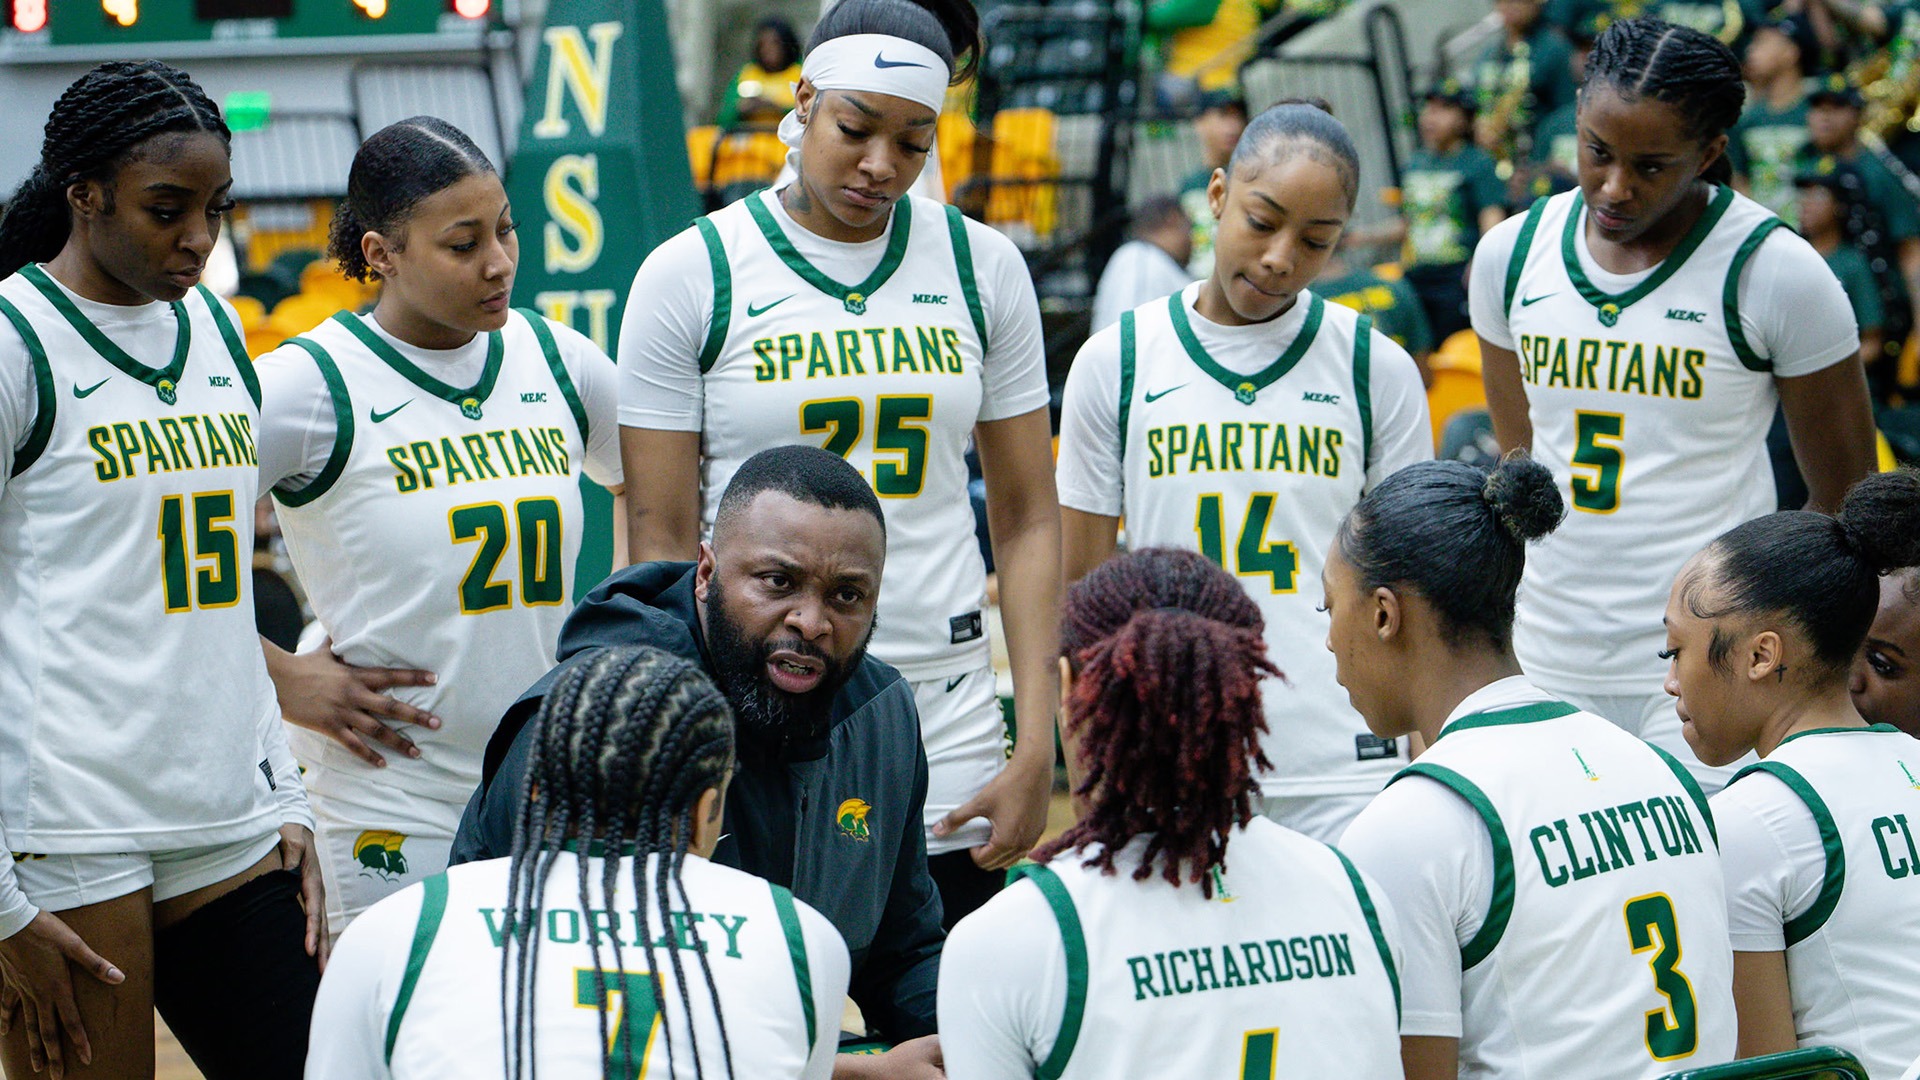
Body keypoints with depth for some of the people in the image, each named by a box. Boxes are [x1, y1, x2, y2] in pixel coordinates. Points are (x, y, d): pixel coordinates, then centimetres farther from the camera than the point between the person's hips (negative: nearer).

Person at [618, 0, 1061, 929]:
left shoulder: (981, 268, 7)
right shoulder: (692, 275, -1)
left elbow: (1027, 520, 8)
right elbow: (661, 542, -1)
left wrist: (1035, 749, 0)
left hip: (946, 730, 2)